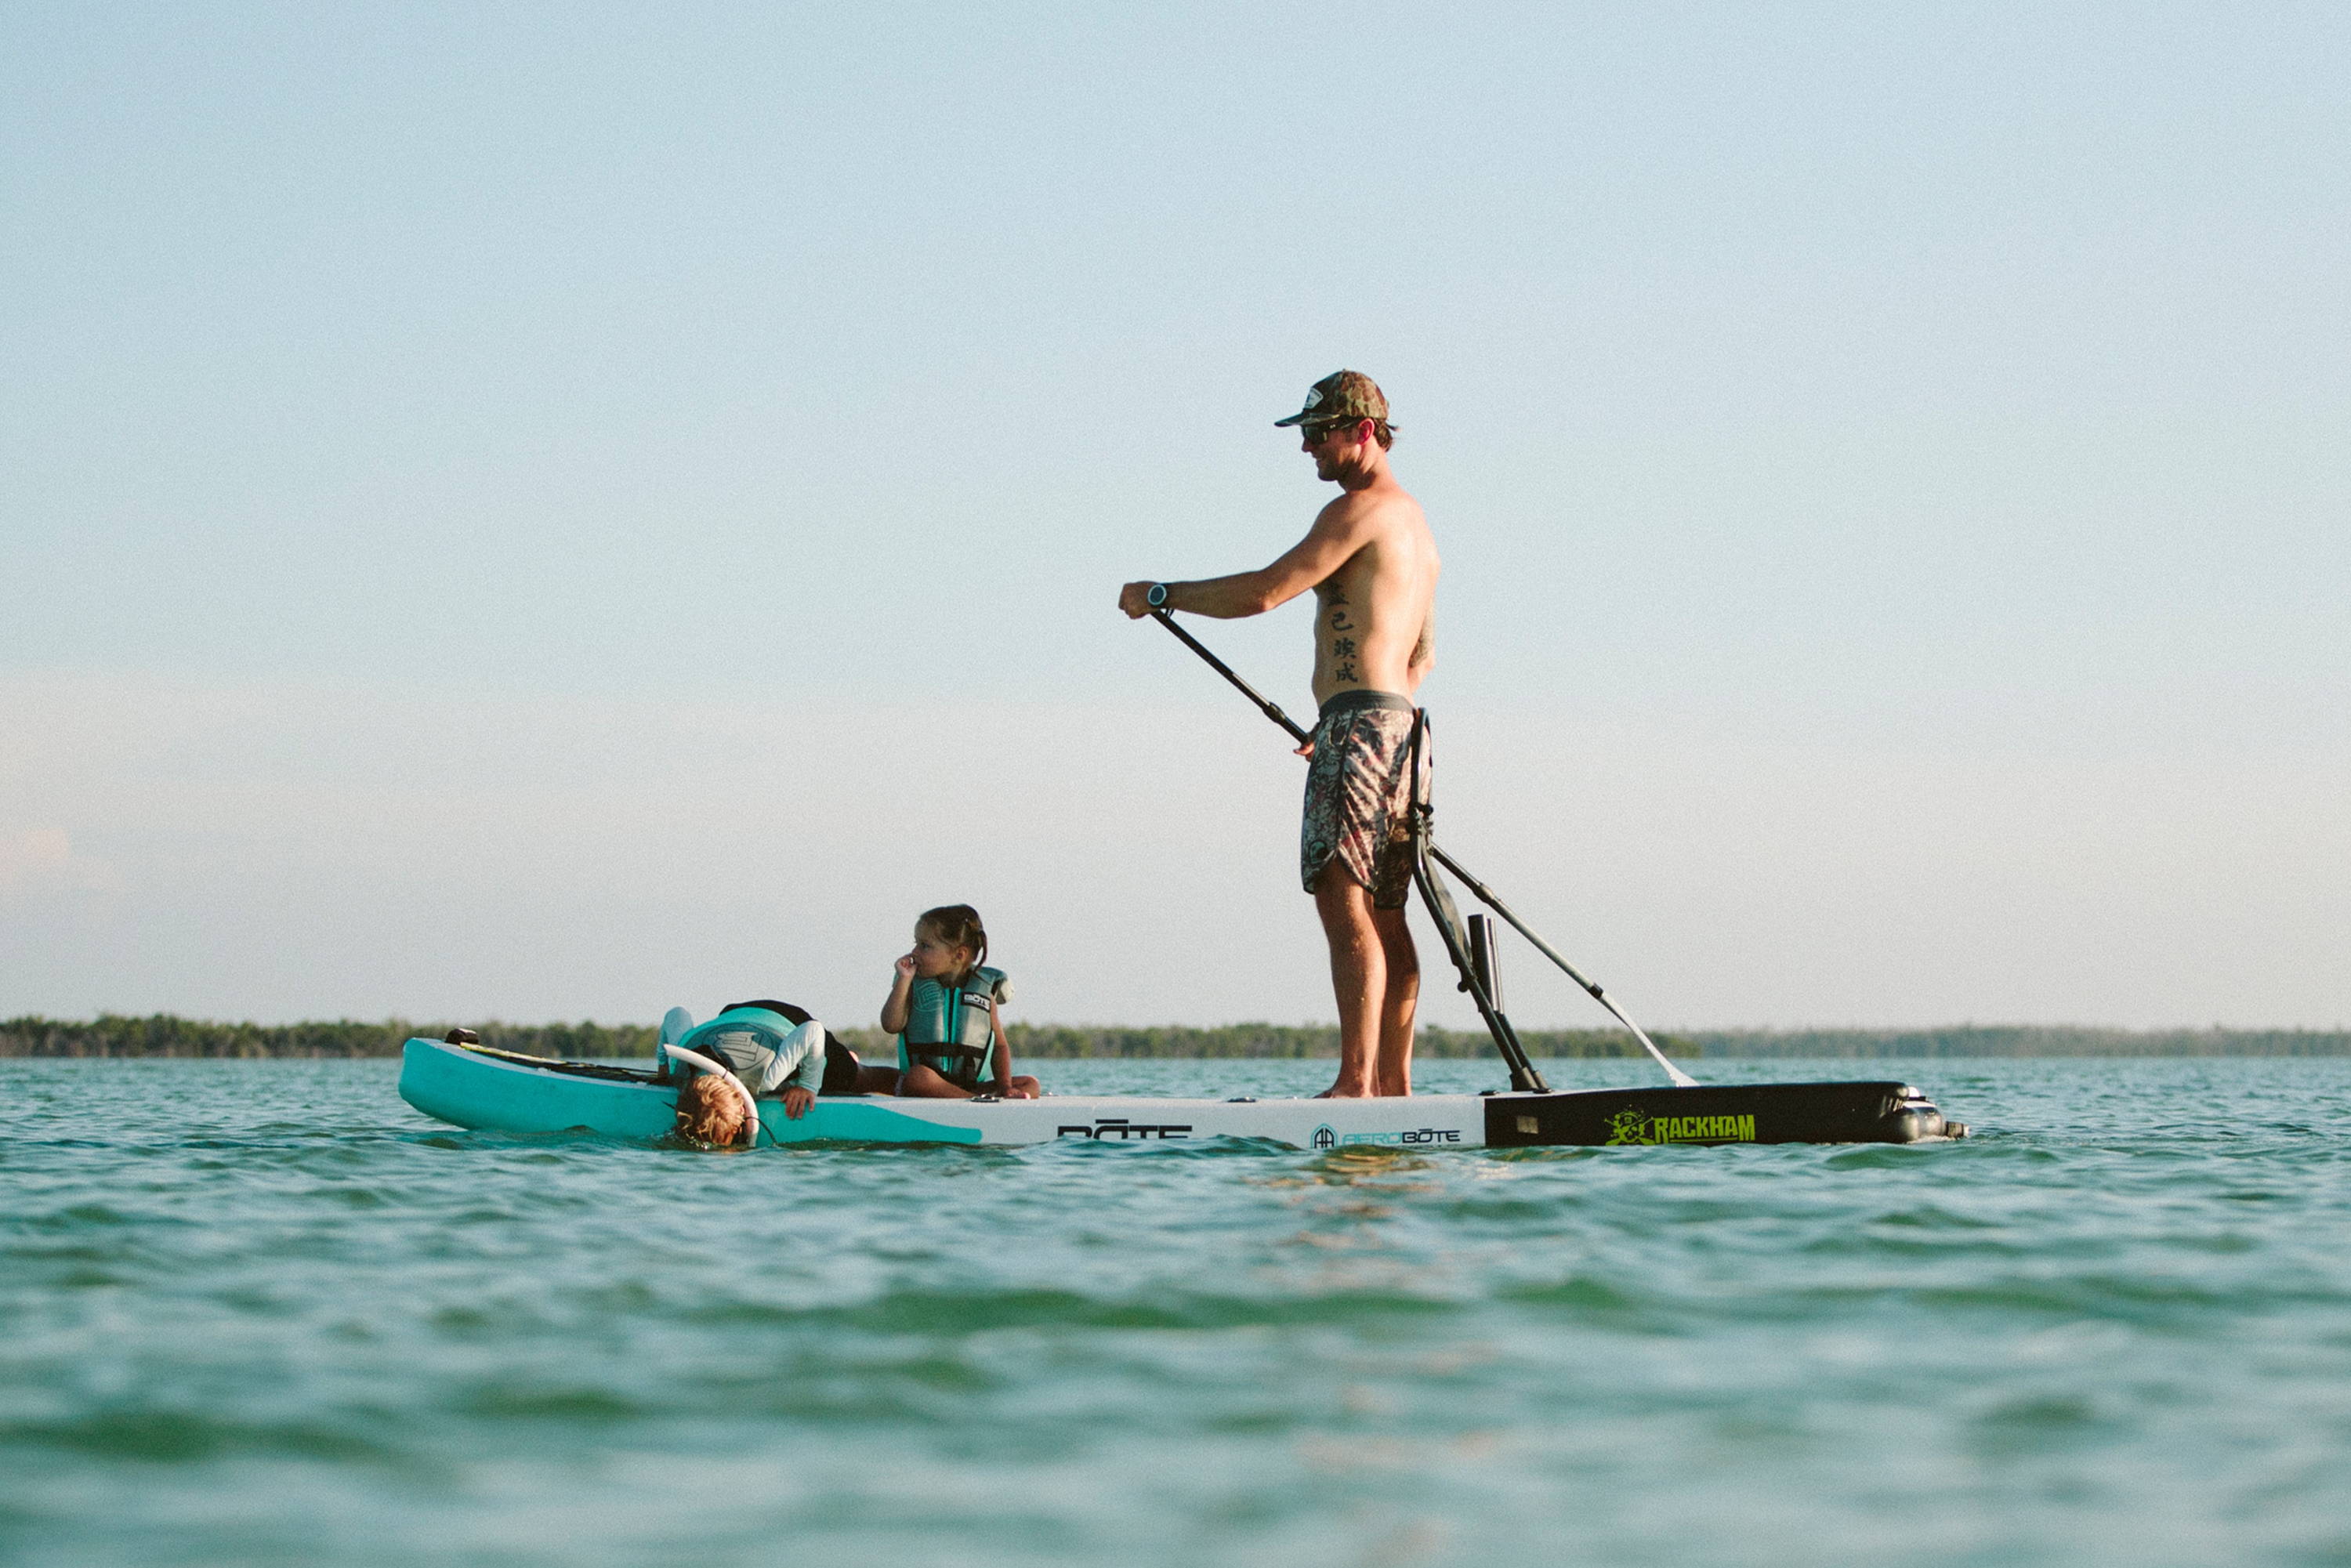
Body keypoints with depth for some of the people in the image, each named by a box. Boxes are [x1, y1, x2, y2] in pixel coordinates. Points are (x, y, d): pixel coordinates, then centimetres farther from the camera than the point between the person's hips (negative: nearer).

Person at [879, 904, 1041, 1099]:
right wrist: (904, 980, -9)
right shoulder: (915, 986, 7)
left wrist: (1006, 1087, -5)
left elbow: (1000, 1046, 10)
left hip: (972, 1086, 2)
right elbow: (891, 1025, -6)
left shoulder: (984, 990, 7)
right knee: (919, 1077, -38)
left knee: (1030, 1085, -14)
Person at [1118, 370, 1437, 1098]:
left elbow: (1264, 592, -17)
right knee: (1383, 916, 10)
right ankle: (1393, 1085, 10)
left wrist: (1160, 595, -5)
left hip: (1359, 725, -10)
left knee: (1345, 902, -16)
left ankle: (1355, 1082, -23)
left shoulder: (1359, 508, -9)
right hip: (1398, 725, 10)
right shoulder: (1412, 520, 23)